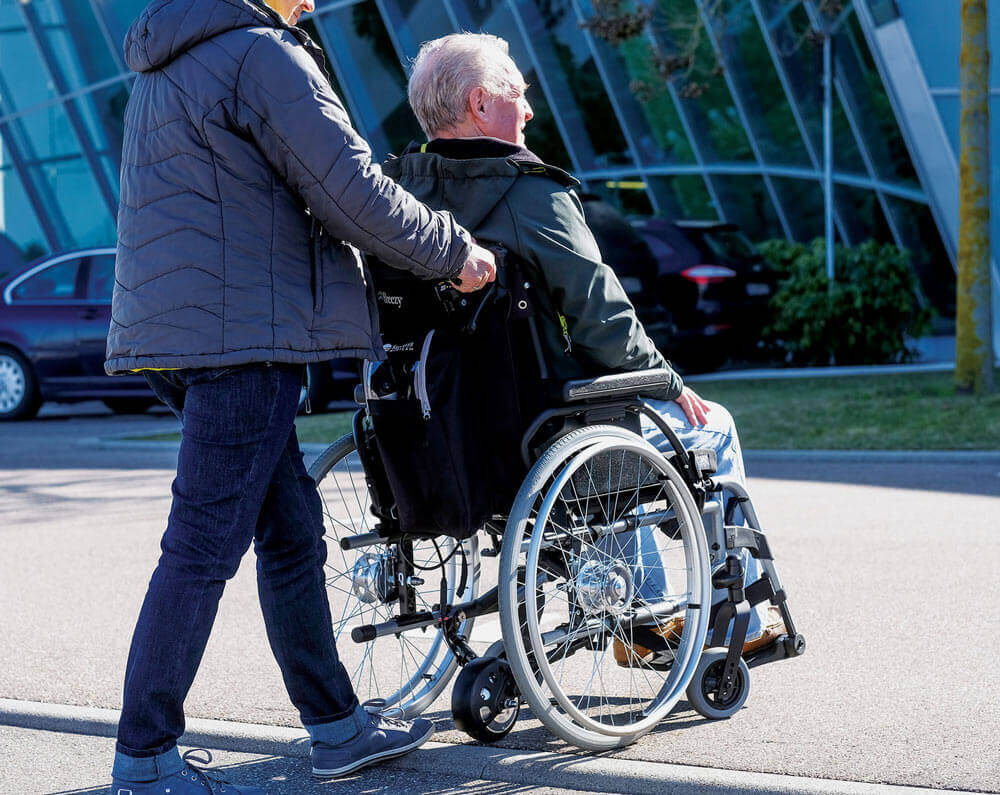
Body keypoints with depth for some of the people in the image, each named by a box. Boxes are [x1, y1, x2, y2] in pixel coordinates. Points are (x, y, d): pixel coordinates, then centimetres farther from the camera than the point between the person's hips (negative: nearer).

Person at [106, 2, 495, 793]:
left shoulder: (167, 64, 19)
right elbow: (356, 197, -13)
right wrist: (454, 251, 2)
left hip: (172, 327, 10)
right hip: (242, 333, -10)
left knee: (291, 527, 16)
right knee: (204, 548, -6)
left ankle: (337, 726, 23)